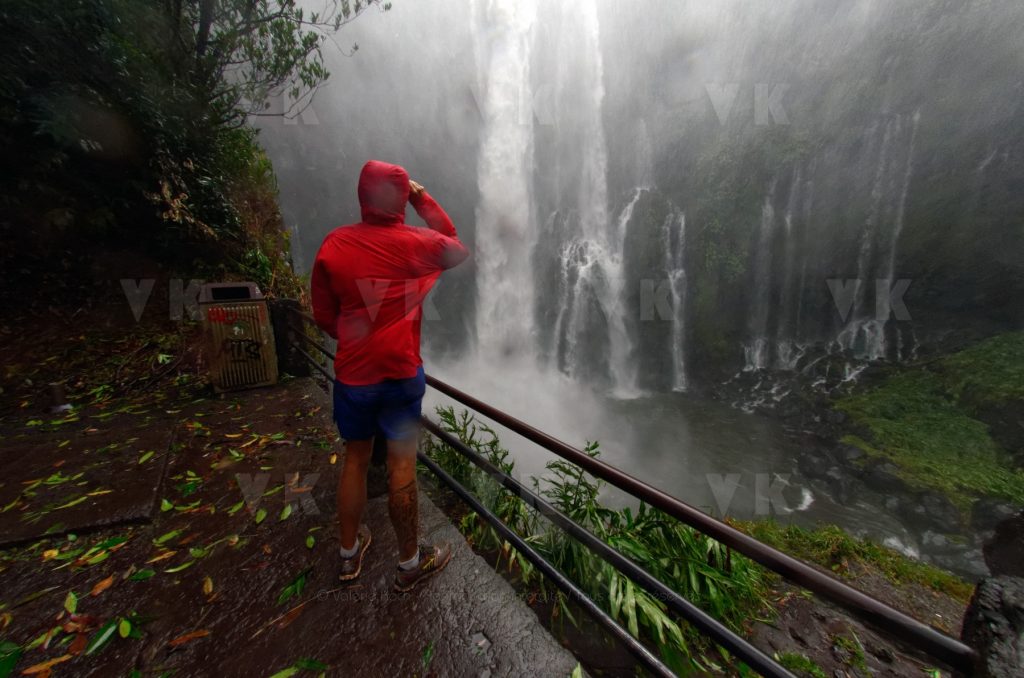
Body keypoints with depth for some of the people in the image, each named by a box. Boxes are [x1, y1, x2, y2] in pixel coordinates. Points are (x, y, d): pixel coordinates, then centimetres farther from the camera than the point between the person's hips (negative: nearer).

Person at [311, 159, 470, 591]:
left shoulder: (334, 244, -2)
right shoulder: (415, 243, -10)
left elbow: (324, 315, 4)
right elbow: (456, 248, 11)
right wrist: (422, 197, 12)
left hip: (352, 374, 4)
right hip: (402, 374, -3)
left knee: (355, 460, 20)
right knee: (401, 466, 9)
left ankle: (350, 553, 42)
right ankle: (410, 563, 31)